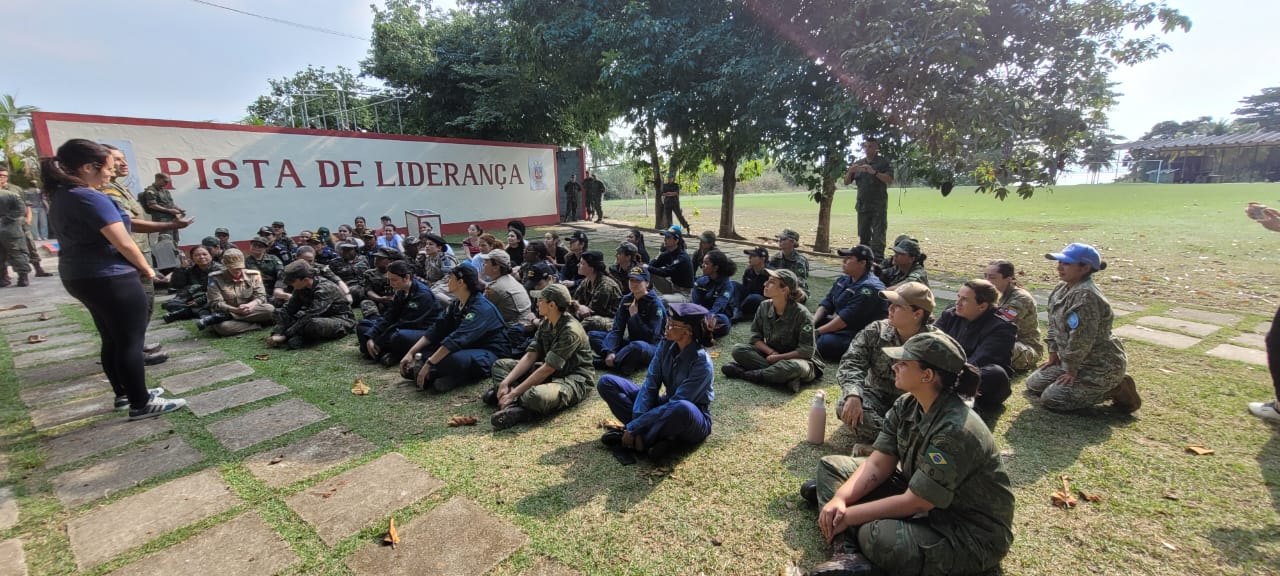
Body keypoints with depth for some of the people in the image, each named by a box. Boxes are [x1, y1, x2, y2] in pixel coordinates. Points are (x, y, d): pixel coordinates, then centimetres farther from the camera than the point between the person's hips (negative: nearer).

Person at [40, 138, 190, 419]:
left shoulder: (61, 196, 12)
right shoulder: (89, 198, -19)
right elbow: (124, 243, -21)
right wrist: (146, 268, -4)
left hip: (81, 277, 10)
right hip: (109, 279, -10)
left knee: (113, 340, 18)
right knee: (130, 341, -3)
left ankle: (124, 393, 29)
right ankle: (141, 404, 3)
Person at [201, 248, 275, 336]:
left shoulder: (253, 275, 4)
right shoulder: (215, 278, -3)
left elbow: (261, 296, -2)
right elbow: (216, 303, -9)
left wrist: (250, 305, -26)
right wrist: (235, 310, -28)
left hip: (250, 311, 4)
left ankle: (221, 317, -23)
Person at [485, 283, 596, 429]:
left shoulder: (570, 331, -22)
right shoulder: (546, 324, 4)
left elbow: (547, 369, -24)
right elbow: (529, 357, 0)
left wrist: (514, 393, -21)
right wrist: (505, 383, -12)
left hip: (574, 379, -9)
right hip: (552, 372, 9)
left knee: (536, 396, -42)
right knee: (500, 365, 7)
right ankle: (514, 405, -17)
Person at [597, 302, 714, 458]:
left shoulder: (702, 362, -26)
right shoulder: (667, 343, -8)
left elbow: (676, 405, -27)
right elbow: (650, 384, -9)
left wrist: (633, 427, -27)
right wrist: (638, 421, -22)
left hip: (693, 420, -6)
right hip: (666, 407, 6)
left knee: (683, 409, -45)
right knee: (607, 382, -6)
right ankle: (657, 438, -18)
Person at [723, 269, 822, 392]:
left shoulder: (801, 314, -19)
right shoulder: (764, 306, -5)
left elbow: (806, 351, -19)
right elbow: (756, 337, 0)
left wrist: (777, 357, -19)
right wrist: (771, 352, -16)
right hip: (771, 354, 5)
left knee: (795, 366, -41)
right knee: (738, 350, -16)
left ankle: (744, 373, -24)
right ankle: (786, 379, -27)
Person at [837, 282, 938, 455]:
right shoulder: (875, 331, -9)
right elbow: (851, 363, -16)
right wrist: (853, 395, -35)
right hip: (878, 397, 1)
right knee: (845, 405, -29)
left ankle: (871, 439, -15)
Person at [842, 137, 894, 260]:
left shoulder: (883, 162, 2)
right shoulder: (858, 164, 13)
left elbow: (890, 180, -9)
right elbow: (846, 182, 11)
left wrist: (874, 172, -21)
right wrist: (850, 171, -9)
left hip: (878, 205, -4)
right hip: (862, 205, 4)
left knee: (878, 235, -7)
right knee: (863, 235, 9)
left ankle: (877, 260, -9)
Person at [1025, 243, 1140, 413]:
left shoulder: (1085, 296, -27)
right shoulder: (1061, 289, 3)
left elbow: (1081, 339, -26)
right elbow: (1054, 326, 11)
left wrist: (1071, 371, -17)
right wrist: (1053, 356, 9)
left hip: (1101, 366, -9)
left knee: (1050, 399, -15)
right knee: (1033, 385, 9)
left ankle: (1115, 390, 2)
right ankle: (1093, 386, 18)